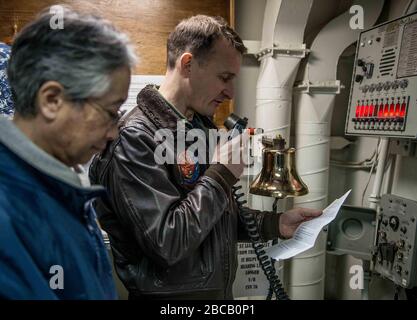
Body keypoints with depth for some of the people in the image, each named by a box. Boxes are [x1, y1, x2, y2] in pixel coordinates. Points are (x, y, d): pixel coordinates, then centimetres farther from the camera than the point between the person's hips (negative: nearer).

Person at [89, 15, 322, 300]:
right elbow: (166, 243, -27)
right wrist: (223, 173, -22)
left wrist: (272, 223, -1)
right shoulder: (134, 138, -22)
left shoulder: (201, 126, 4)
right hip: (169, 292, -7)